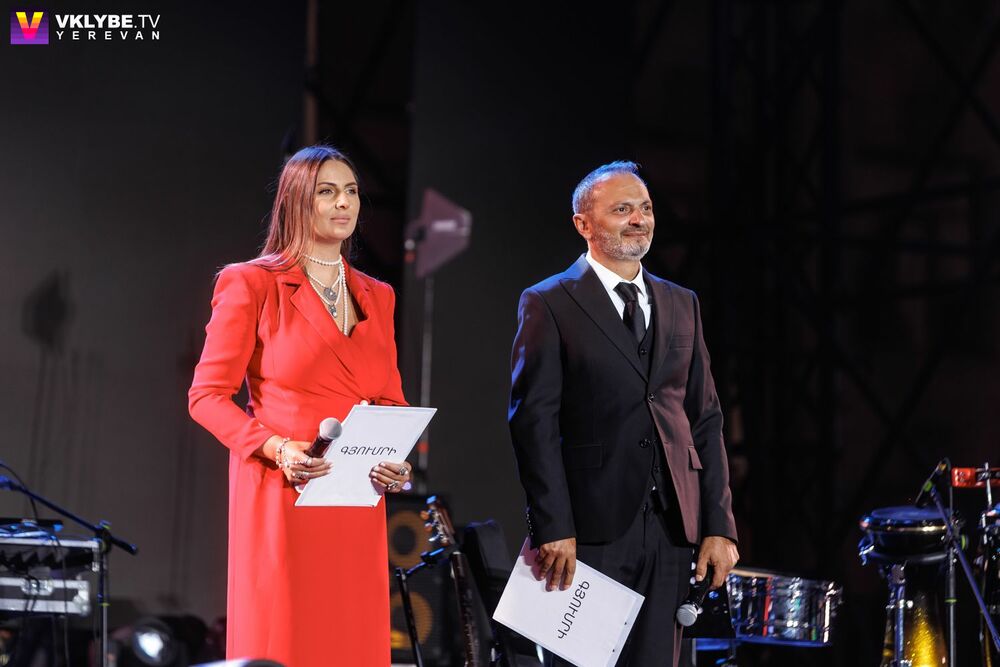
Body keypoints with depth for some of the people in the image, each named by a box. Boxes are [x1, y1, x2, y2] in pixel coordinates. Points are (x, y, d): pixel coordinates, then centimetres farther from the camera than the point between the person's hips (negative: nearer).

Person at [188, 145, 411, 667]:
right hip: (281, 500, -5)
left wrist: (396, 459, -2)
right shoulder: (252, 284, 0)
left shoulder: (376, 296, 17)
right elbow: (207, 395, -4)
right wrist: (277, 448, -18)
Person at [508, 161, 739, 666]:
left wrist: (718, 527, 5)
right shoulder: (548, 304, -1)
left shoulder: (681, 305, 15)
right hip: (591, 530, -5)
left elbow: (706, 421, 12)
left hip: (670, 529, 5)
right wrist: (553, 529, -14)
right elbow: (533, 421, -7)